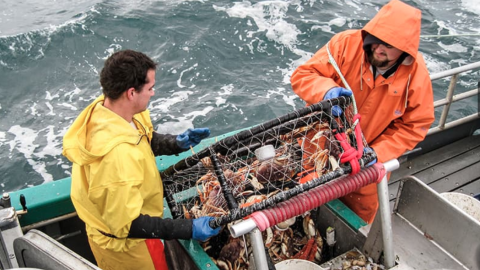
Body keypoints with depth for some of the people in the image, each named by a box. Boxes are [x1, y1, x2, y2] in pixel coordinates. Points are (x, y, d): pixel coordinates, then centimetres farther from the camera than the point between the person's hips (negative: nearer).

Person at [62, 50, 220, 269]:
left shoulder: (103, 108, -14)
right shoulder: (117, 154, -41)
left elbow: (144, 140, 6)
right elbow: (127, 225, -32)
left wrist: (176, 143, -11)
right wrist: (189, 229, -31)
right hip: (126, 244, -8)